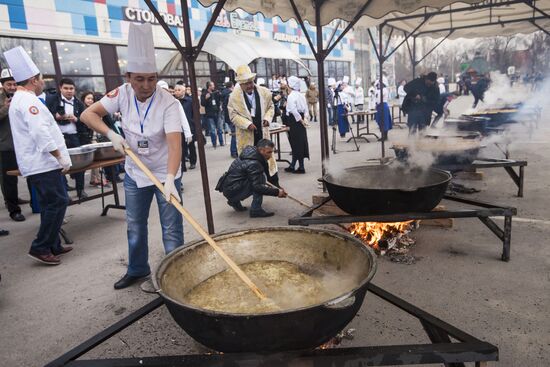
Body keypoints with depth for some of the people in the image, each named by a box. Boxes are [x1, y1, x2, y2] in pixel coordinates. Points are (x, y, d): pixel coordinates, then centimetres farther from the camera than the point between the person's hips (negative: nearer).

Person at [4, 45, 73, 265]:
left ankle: (52, 245, 20)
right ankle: (40, 248, -4)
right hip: (43, 163, -11)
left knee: (51, 204, 14)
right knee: (58, 202, -8)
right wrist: (61, 157, -20)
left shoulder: (19, 99, 19)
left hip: (37, 162, 11)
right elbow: (41, 133, -25)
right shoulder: (28, 101, -15)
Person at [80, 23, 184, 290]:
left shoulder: (168, 102, -23)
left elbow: (174, 143, -33)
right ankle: (137, 270, 40)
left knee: (172, 231, 0)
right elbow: (88, 114, -3)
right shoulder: (123, 94, -9)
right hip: (134, 172, 5)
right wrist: (112, 134, -19)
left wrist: (170, 179, -46)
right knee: (134, 227, 18)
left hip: (165, 174, -4)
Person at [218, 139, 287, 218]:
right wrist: (276, 192, -22)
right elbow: (258, 186, -26)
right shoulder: (253, 163, -24)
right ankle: (256, 210, -15)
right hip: (231, 190, -10)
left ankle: (235, 201, 17)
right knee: (261, 177, -18)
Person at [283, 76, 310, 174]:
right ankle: (292, 166, 19)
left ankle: (301, 167, 6)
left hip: (294, 121, -8)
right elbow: (305, 109, 9)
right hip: (300, 120, 8)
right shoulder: (301, 95, 11)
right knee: (300, 143, 10)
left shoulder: (291, 96, -14)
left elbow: (294, 110, -22)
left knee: (296, 144, -1)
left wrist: (301, 120, -16)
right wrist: (305, 118, 0)